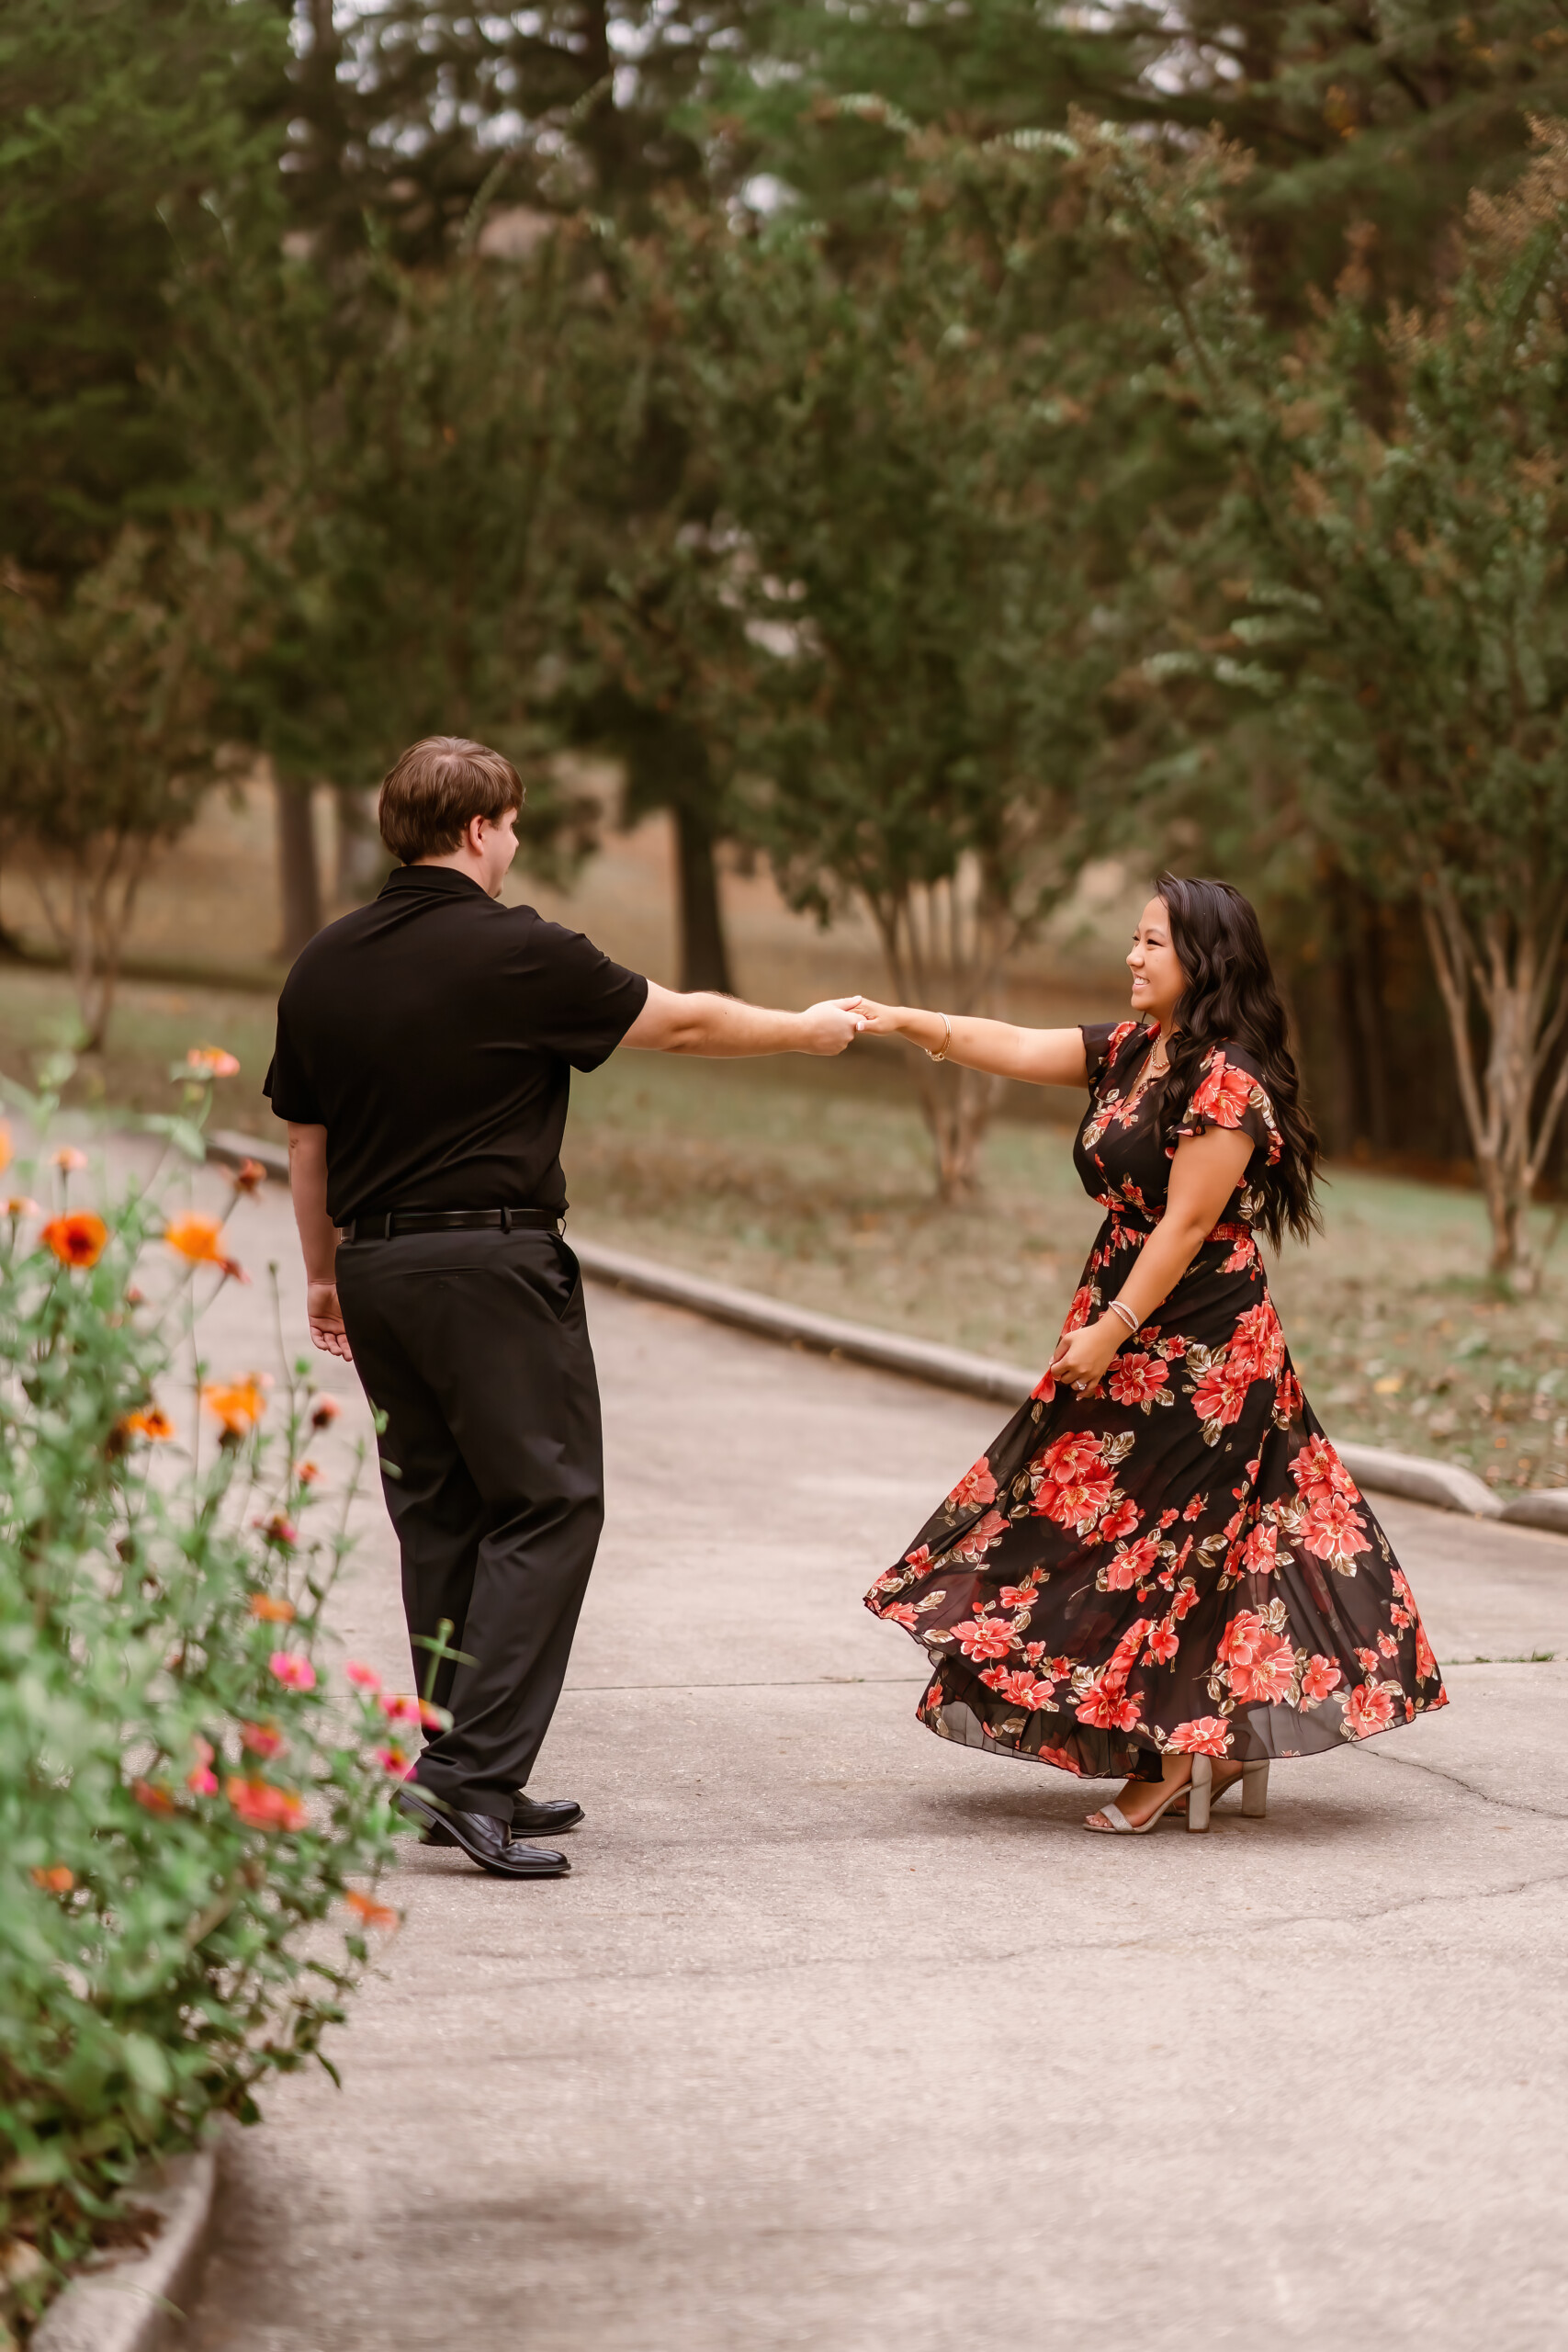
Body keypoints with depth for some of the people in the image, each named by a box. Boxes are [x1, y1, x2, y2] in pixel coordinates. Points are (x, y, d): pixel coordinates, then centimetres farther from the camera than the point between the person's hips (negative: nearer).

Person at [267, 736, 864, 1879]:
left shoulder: (325, 966, 7)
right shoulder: (518, 952, -10)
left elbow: (305, 1138, 14)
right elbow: (682, 1022, 1)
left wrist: (324, 1272, 26)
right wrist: (808, 1030, 17)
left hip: (376, 1264, 7)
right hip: (493, 1261, -7)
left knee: (438, 1513, 13)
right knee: (547, 1503, -2)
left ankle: (474, 1783, 17)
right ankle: (471, 1769, -13)